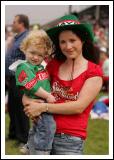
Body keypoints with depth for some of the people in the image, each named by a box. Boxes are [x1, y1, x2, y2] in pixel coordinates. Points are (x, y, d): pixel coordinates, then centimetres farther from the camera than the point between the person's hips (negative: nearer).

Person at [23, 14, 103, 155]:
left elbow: (79, 106, -12)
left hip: (70, 139, -3)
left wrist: (43, 107, -15)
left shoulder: (94, 72, -4)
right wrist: (29, 103, -13)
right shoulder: (53, 65, 8)